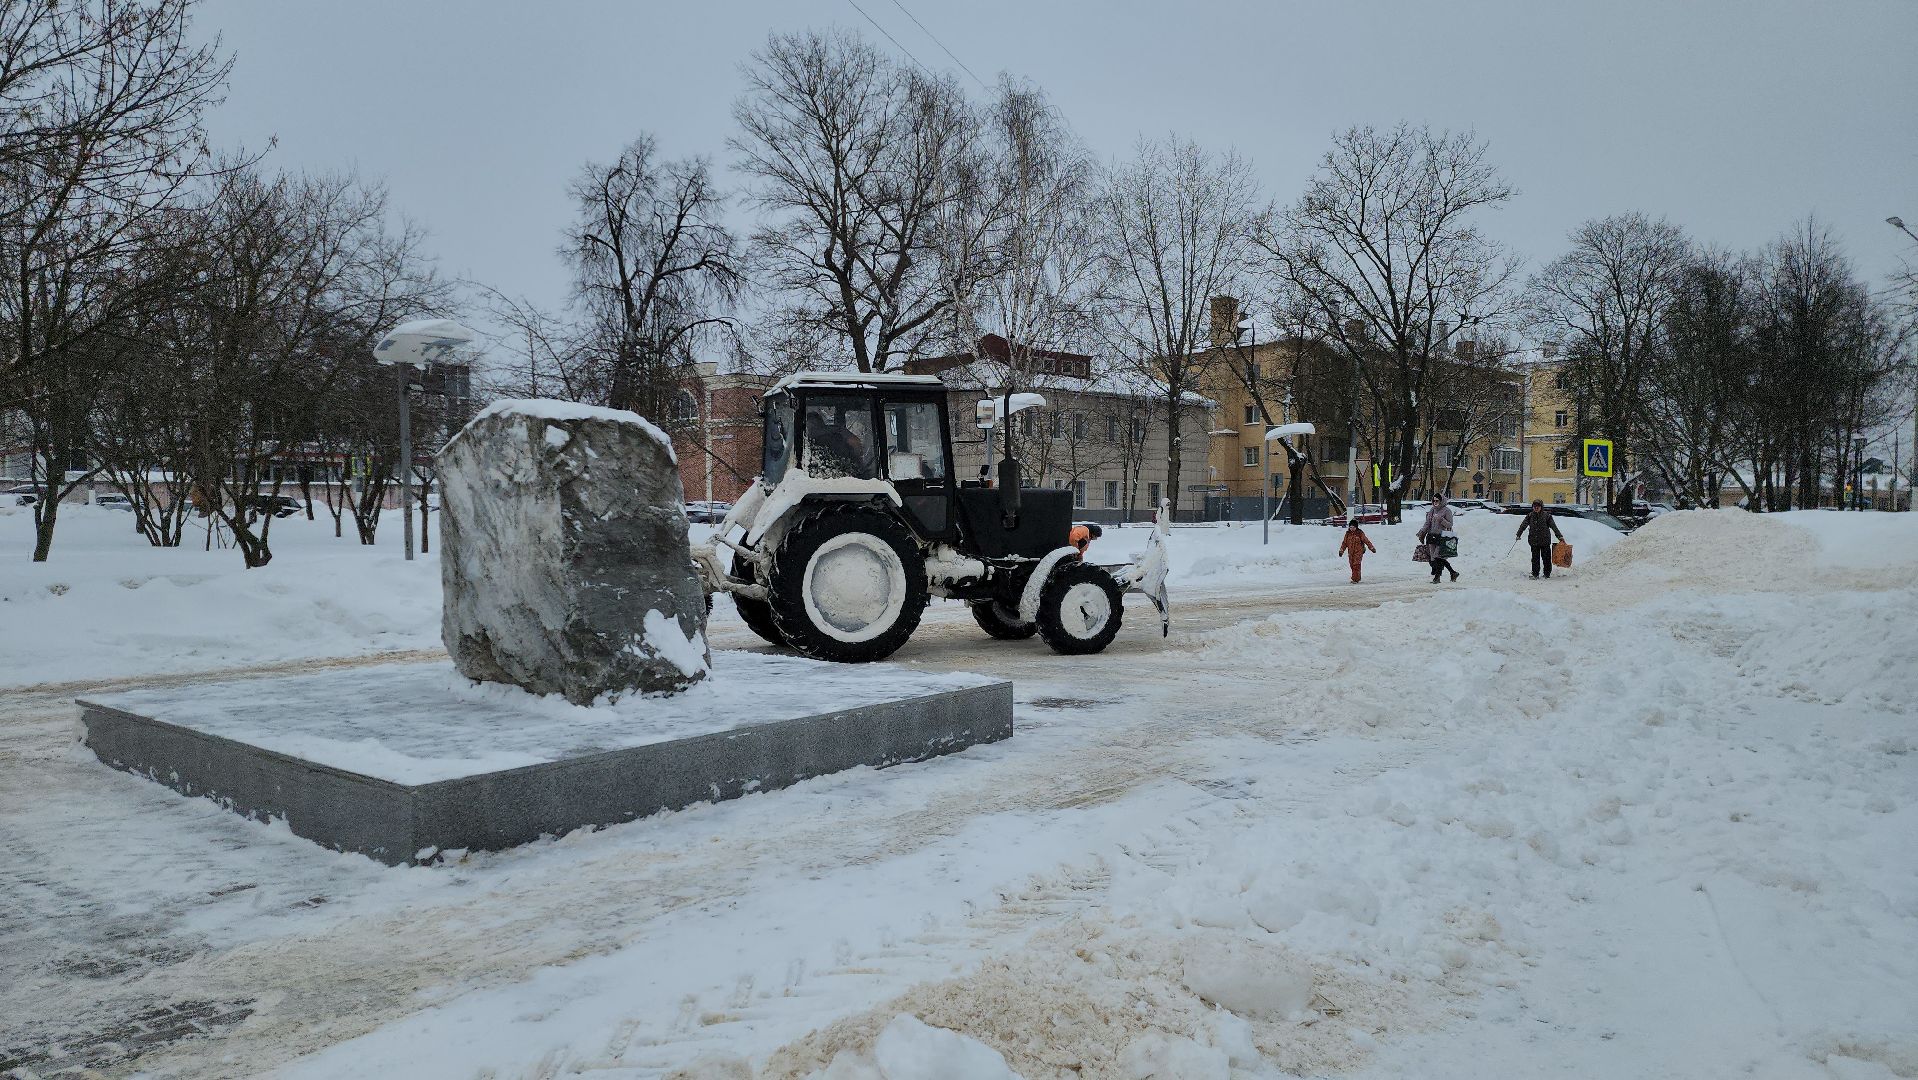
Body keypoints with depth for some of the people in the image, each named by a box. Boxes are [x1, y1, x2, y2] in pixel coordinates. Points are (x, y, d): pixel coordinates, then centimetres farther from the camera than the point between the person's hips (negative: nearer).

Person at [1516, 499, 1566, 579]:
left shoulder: (1547, 516, -2)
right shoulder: (1530, 516, 4)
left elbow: (1554, 527, -3)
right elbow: (1523, 525, 6)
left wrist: (1560, 536, -8)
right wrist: (1518, 534, -1)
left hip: (1545, 541, -1)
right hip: (1534, 541, 1)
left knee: (1546, 557, 5)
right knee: (1535, 558, 4)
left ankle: (1547, 573, 17)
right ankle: (1535, 574, 12)